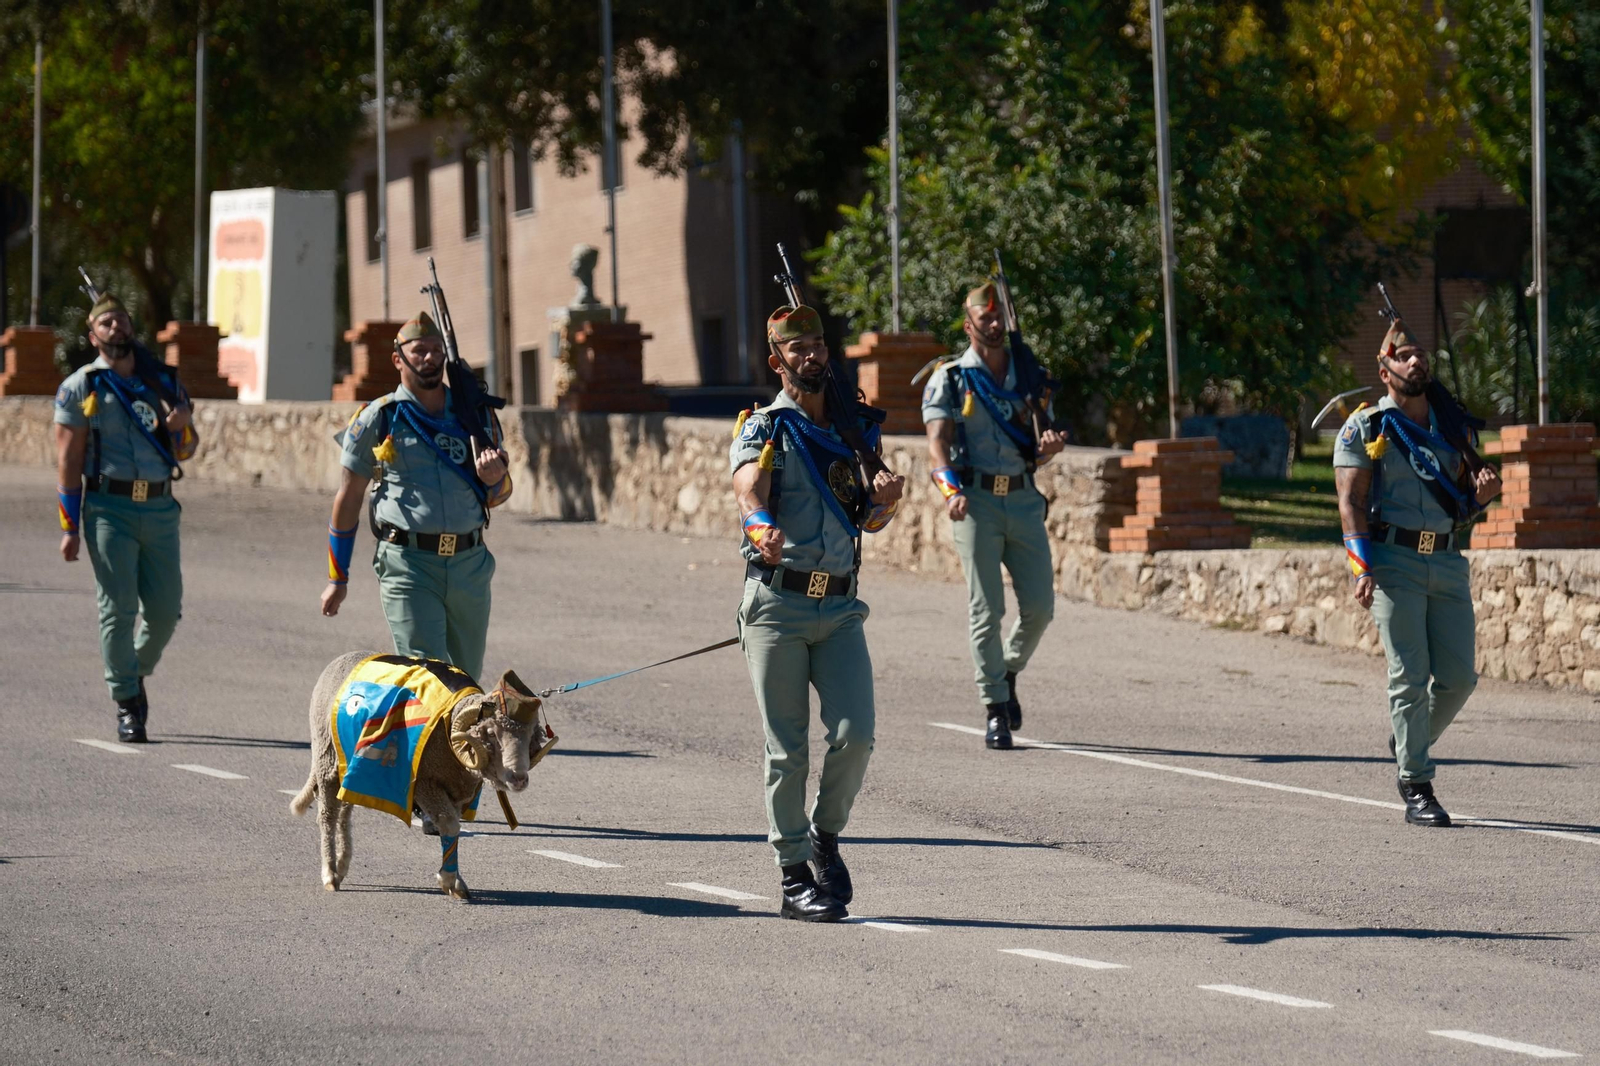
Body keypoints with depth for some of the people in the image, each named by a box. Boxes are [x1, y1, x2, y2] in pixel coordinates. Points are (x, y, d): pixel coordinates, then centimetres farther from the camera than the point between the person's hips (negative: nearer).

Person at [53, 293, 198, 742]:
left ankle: (137, 672, 28)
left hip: (160, 508, 3)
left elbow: (186, 450, 19)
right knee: (118, 608, -6)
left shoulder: (162, 381, 14)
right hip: (110, 507, -3)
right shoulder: (80, 388, 4)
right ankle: (126, 705, 1)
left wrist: (182, 426, -5)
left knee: (165, 610, 2)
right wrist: (69, 527, -5)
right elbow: (68, 460, 1)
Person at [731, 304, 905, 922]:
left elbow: (871, 521, 9)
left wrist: (886, 499, -15)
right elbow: (749, 484, -20)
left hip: (841, 608, 3)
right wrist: (761, 525, -43)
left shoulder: (853, 431, 15)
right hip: (778, 604, -3)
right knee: (787, 749, -2)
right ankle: (795, 878, 5)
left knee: (855, 735, -10)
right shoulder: (764, 429, 1)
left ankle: (825, 837, 15)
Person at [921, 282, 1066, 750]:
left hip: (1024, 500, 3)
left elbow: (1035, 450, 17)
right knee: (987, 610, -6)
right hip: (976, 501, -3)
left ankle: (1008, 671, 26)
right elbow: (938, 441, -8)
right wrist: (951, 490, -26)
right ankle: (995, 709, 0)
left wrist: (1047, 446, -9)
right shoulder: (949, 380, 5)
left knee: (1040, 606, -2)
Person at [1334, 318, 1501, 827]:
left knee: (1458, 677, -2)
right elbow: (1351, 502, -4)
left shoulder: (1451, 425, 17)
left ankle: (1411, 743, 26)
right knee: (1410, 675, -10)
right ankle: (1417, 790, -7)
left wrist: (1481, 494, -1)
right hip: (1392, 560, -4)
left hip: (1448, 564, 4)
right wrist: (1363, 570, -16)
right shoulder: (1365, 428, 3)